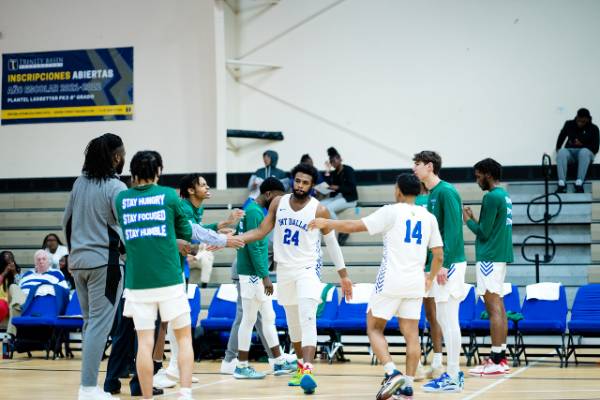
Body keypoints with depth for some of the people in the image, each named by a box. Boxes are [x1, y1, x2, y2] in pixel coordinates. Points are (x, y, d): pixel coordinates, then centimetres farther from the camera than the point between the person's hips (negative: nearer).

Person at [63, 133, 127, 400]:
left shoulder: (80, 183, 9)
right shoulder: (115, 187, -11)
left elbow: (66, 221, 16)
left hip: (79, 261, 7)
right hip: (104, 261, -7)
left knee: (90, 323, 13)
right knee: (100, 325, -5)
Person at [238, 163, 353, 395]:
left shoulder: (319, 210, -9)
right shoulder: (278, 203, 1)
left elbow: (332, 243, -1)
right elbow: (261, 231, 5)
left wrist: (343, 275, 1)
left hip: (308, 269, -5)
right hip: (284, 269, 5)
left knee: (307, 320, -20)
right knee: (293, 322, 15)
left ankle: (307, 372, -30)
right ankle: (301, 366, 31)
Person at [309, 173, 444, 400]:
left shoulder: (391, 212, -5)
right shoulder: (428, 217, 9)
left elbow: (355, 226, -7)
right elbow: (439, 255, 12)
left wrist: (327, 223, 7)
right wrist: (430, 279, 28)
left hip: (391, 281, -4)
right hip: (415, 283, 4)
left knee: (374, 328, 6)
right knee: (411, 334, 7)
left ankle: (392, 373, -12)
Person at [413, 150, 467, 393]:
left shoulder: (446, 192, -12)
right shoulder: (432, 195, 15)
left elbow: (453, 230, -18)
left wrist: (444, 264, -21)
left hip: (450, 264, -9)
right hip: (439, 264, 9)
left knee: (449, 321, -7)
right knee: (442, 319, 12)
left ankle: (452, 379, -3)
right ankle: (453, 373, 18)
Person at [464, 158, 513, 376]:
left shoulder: (491, 197, -14)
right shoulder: (505, 196, 15)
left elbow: (483, 233, -15)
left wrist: (468, 220, 1)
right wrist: (474, 219, 13)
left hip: (489, 257, -10)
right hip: (501, 255, 10)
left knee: (493, 307, -10)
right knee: (498, 306, 11)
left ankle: (495, 361, -11)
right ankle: (501, 357, 14)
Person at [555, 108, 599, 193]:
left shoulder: (593, 128, 4)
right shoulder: (569, 124, 11)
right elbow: (561, 138, 16)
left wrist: (582, 144, -10)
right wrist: (558, 149, 1)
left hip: (585, 152, -2)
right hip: (570, 151, 2)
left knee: (584, 152, -39)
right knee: (561, 152, -34)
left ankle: (579, 184, -44)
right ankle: (561, 184, -45)